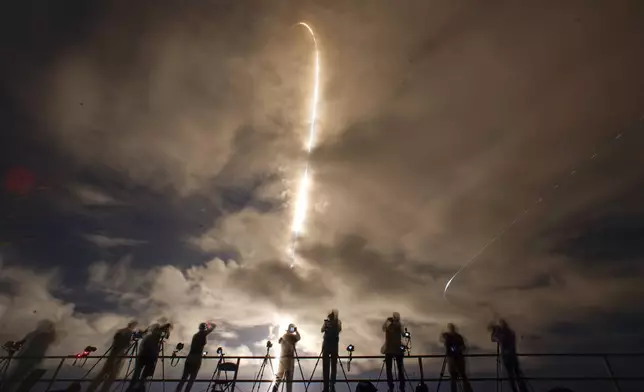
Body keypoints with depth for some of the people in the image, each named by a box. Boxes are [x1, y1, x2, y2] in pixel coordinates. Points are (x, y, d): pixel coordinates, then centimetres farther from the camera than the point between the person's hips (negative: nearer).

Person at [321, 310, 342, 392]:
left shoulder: (338, 322, 2)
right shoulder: (327, 321, 5)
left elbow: (339, 330, -16)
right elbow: (322, 330, -7)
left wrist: (336, 320, -18)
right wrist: (326, 321, -17)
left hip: (334, 344, -1)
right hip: (326, 343, 1)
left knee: (333, 365, 2)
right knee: (325, 365, 1)